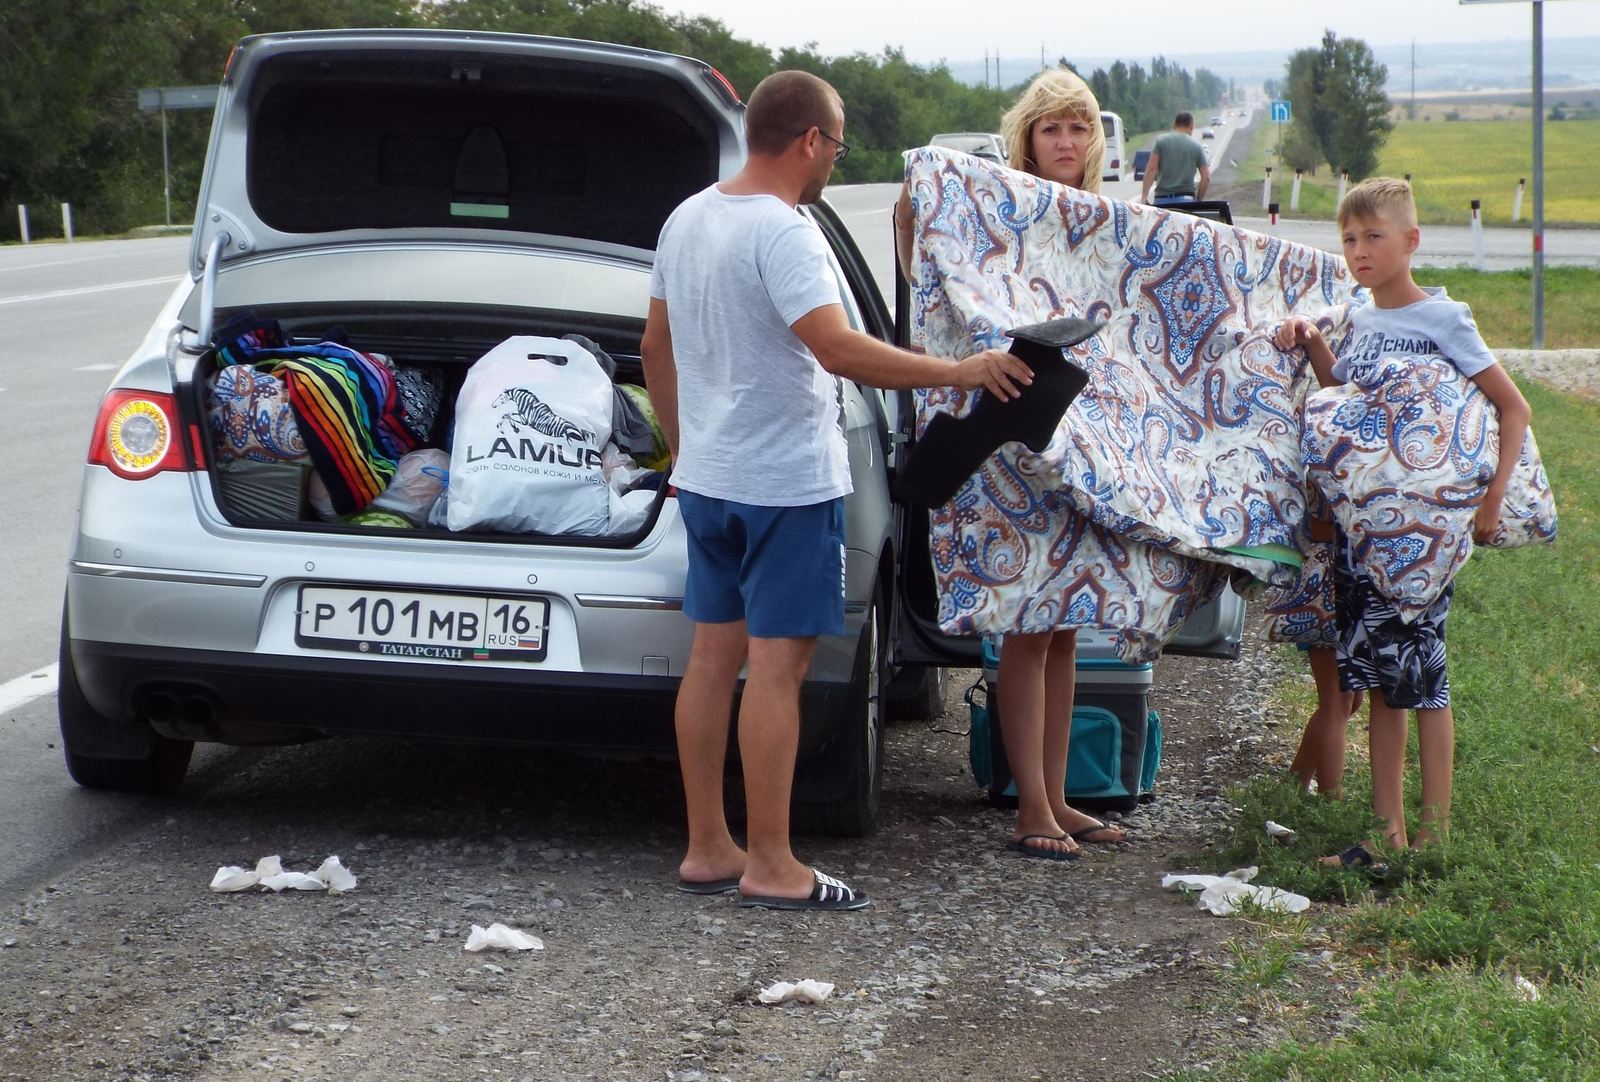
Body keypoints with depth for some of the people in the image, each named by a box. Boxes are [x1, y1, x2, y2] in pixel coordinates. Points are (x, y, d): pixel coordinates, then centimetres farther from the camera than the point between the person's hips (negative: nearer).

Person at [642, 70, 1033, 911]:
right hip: (787, 484, -9)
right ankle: (770, 867, -2)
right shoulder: (783, 232, -19)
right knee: (777, 664, -5)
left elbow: (655, 349, 17)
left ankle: (706, 850, 17)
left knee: (713, 657, 11)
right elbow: (839, 349, -30)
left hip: (707, 479, 9)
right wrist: (961, 373, -24)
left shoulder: (686, 219, 8)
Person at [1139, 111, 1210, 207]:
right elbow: (1206, 178, 1)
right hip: (1187, 199, 0)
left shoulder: (1161, 141, 4)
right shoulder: (1197, 146, 5)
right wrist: (1198, 199, 13)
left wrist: (1144, 195, -4)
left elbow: (1151, 169, -3)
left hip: (1162, 199, 0)